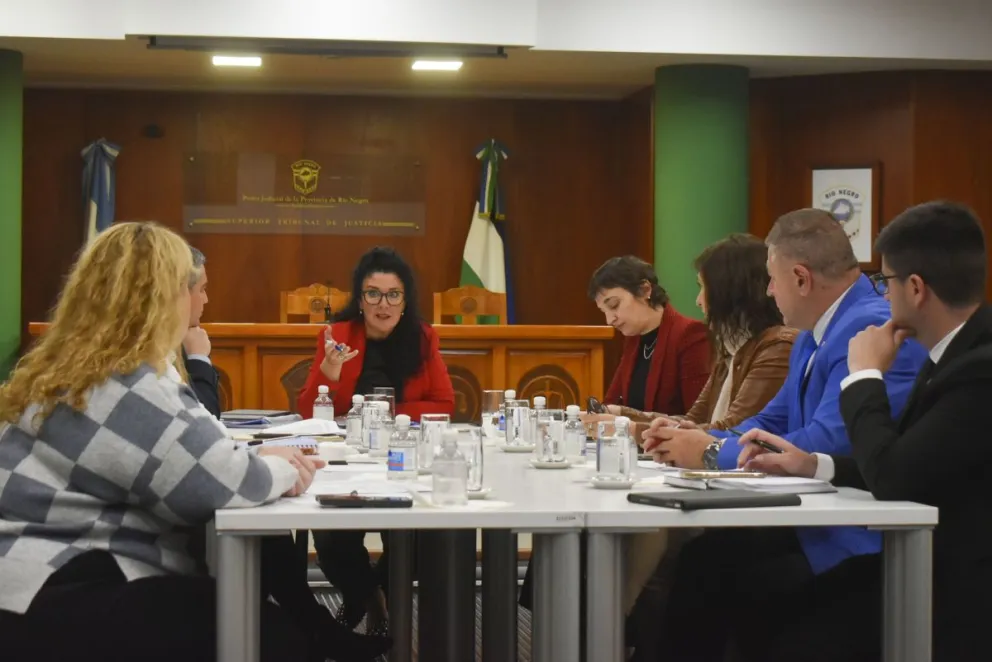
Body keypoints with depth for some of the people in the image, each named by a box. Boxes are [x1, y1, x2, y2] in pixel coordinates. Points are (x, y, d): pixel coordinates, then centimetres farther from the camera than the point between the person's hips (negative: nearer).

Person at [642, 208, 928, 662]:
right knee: (699, 558, -8)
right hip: (817, 520, 9)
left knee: (723, 583, -19)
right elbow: (770, 426, 22)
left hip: (862, 540, -9)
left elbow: (827, 445, -25)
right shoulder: (814, 335, 16)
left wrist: (714, 454, -13)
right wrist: (695, 440, 2)